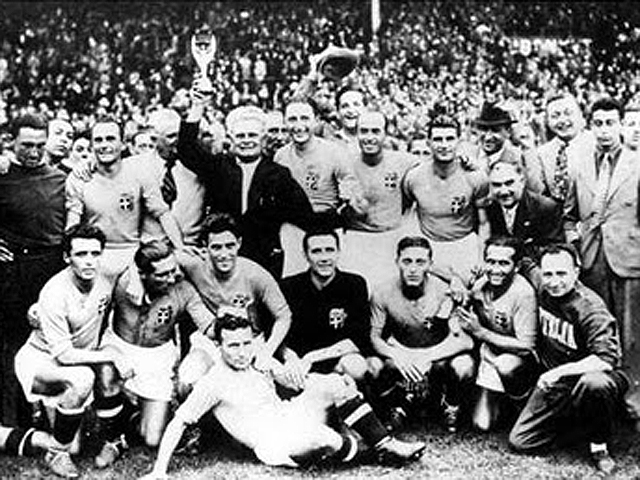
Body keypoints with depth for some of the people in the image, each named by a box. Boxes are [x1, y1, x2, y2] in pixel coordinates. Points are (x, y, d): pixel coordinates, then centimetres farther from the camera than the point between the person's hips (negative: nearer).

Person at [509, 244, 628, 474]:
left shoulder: (589, 307, -22)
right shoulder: (540, 292, -4)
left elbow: (607, 358, -32)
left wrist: (558, 373, -35)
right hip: (553, 384, 6)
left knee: (594, 383, -43)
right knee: (520, 441, -5)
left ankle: (599, 446, -16)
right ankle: (586, 426, 13)